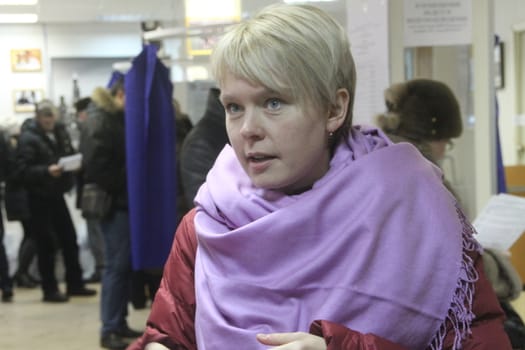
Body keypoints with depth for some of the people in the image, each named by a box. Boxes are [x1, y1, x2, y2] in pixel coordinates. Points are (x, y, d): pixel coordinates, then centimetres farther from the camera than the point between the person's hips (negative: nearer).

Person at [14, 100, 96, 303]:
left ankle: (75, 284, 21)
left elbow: (69, 155, 16)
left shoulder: (59, 132, 7)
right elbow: (23, 170, -19)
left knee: (69, 240, 10)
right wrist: (47, 171, -30)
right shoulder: (28, 138, -13)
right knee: (46, 244, -1)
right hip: (39, 199, -7)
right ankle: (50, 290, 9)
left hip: (56, 194, 7)